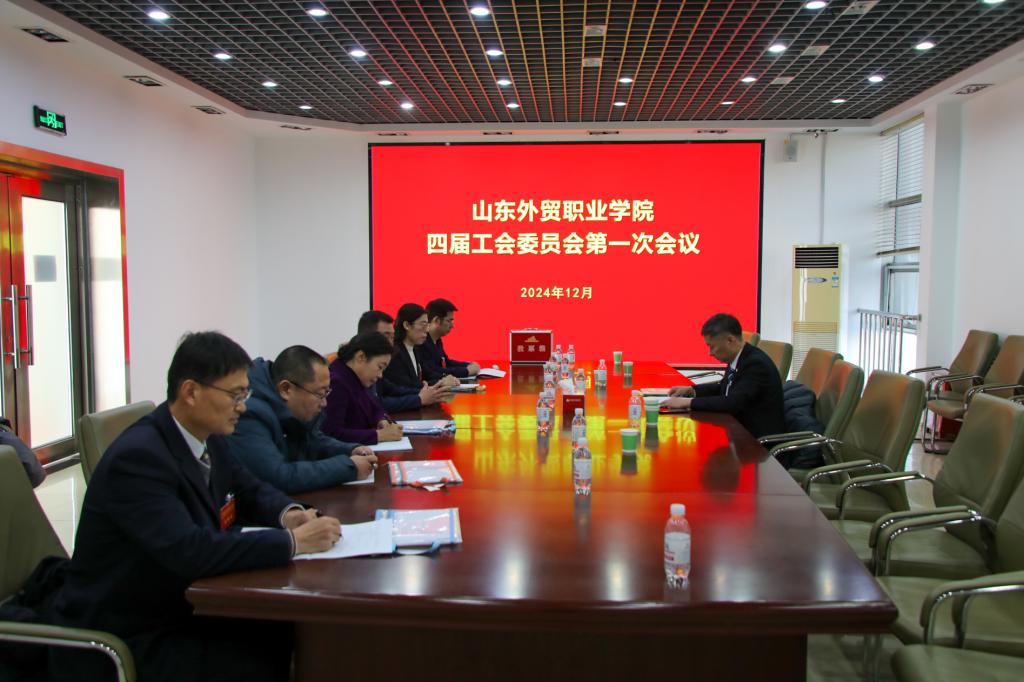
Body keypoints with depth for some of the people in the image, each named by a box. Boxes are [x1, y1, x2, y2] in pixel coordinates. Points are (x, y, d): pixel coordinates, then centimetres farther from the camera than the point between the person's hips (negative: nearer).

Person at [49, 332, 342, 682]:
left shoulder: (207, 437, -1)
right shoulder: (137, 456, -26)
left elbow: (249, 488, 15)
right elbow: (190, 550, -35)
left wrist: (287, 513, -8)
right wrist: (293, 541, -29)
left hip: (179, 607, 8)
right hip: (118, 642, -8)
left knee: (290, 634, -5)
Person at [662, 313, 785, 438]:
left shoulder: (756, 363, -22)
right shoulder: (736, 359, 3)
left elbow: (733, 403, -30)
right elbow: (724, 388, 20)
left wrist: (688, 402, -25)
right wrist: (691, 390, 6)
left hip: (759, 438, -8)